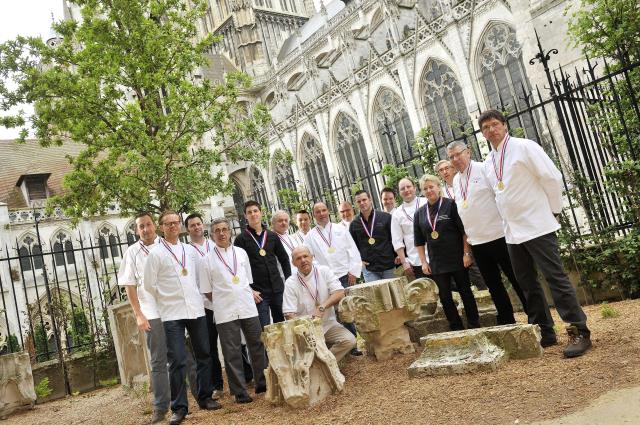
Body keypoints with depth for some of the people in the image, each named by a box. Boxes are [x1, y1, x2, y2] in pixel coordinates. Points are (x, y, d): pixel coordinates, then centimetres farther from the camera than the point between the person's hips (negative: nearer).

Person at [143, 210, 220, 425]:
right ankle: (179, 407, 6)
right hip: (172, 314, -4)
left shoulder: (190, 250, 10)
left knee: (203, 355, 10)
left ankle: (205, 397, 24)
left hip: (196, 310, 4)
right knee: (177, 361, -5)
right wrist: (167, 300, 6)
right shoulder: (155, 254, -2)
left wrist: (198, 296, 12)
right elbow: (150, 285, -1)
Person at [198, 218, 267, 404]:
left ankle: (262, 383, 24)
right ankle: (240, 392, 11)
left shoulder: (241, 253, 10)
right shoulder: (207, 260, 0)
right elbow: (207, 291, 3)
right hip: (225, 312, -3)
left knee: (257, 345, 9)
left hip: (248, 308, 3)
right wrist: (222, 302, 0)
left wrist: (251, 293, 6)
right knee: (232, 353, 2)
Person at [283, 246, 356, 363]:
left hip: (329, 324, 2)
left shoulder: (324, 271, 1)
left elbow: (340, 293, -9)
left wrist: (322, 307, -23)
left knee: (349, 340, -21)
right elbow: (290, 314, -9)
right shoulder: (290, 283, -4)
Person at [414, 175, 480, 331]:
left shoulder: (450, 205, -4)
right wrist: (423, 262, 5)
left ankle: (475, 326, 16)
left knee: (465, 292, 5)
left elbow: (464, 230, -6)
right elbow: (419, 241, 11)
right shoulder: (419, 213, 7)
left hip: (457, 259, -3)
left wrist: (467, 253, -11)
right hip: (436, 263, 4)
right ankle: (457, 328, 16)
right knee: (444, 297, 5)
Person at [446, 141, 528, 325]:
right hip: (476, 241, 6)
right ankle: (507, 323, 22)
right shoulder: (456, 181, 13)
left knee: (518, 280, 1)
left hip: (498, 236, -6)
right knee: (493, 285, 12)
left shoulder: (484, 169, -6)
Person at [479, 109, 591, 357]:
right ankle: (544, 332, 20)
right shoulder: (488, 163, 13)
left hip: (537, 227, -7)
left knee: (555, 278, -7)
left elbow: (552, 178, -8)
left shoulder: (524, 147, -7)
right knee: (527, 284, 10)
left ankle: (579, 332, 0)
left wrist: (553, 210, -3)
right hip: (512, 232, 7)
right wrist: (508, 220, 16)